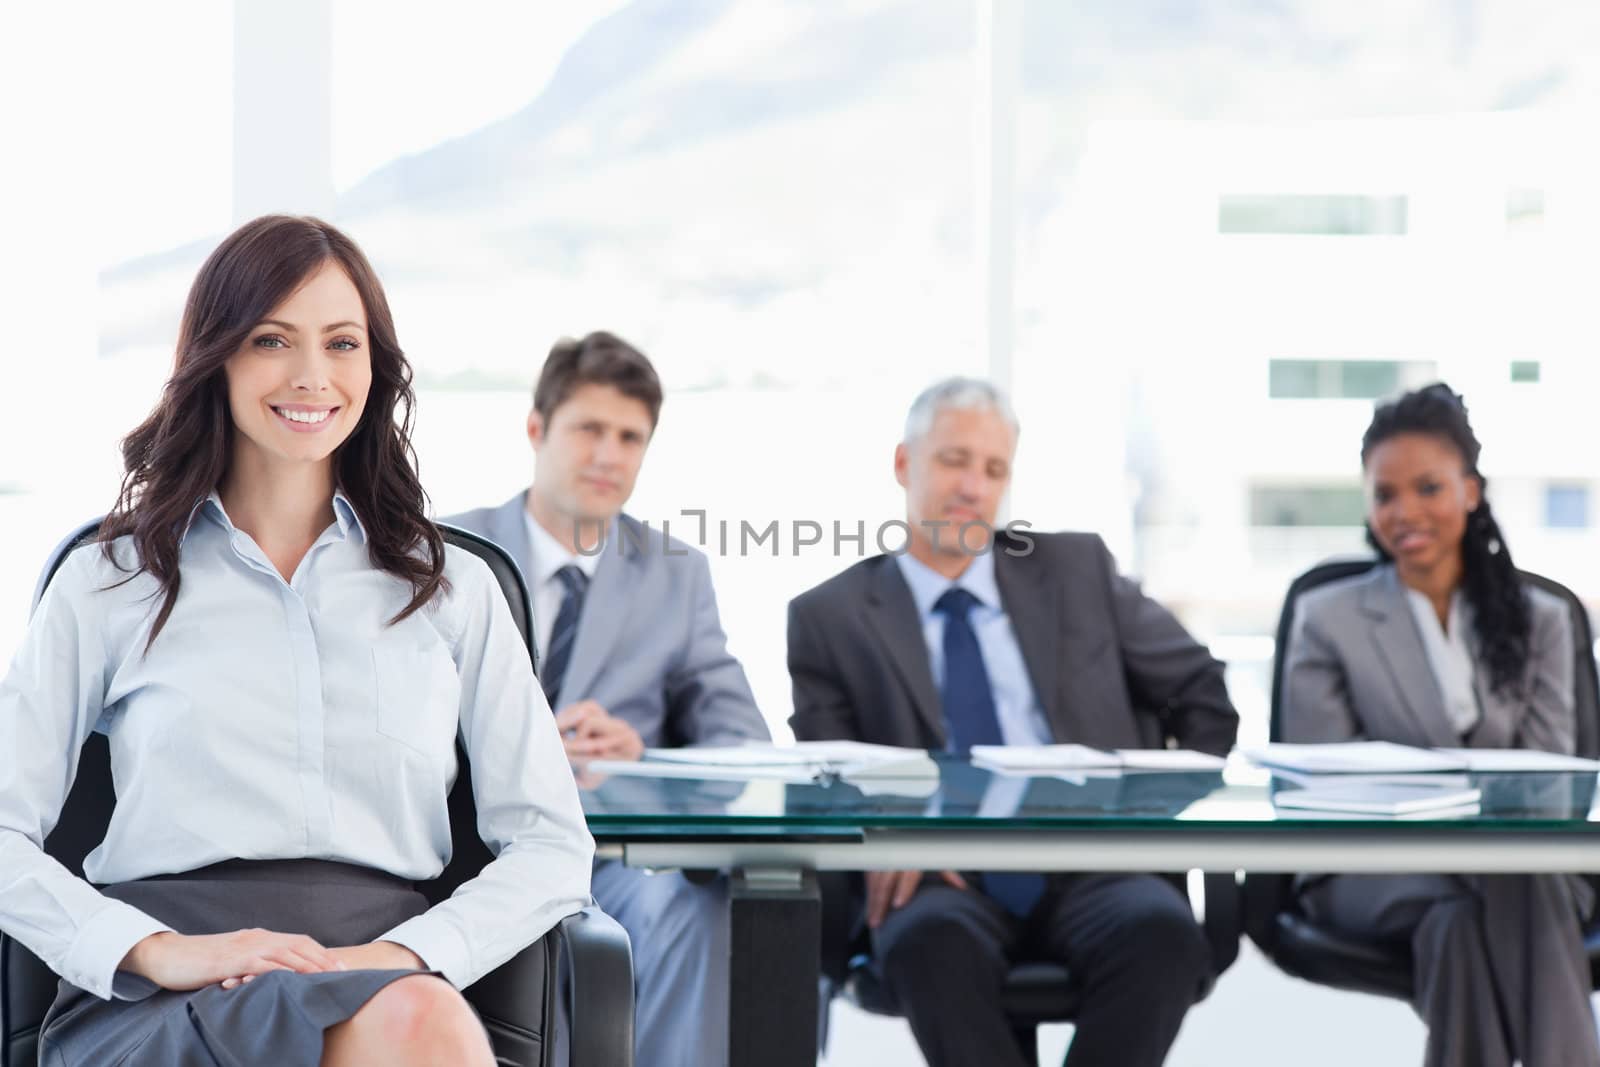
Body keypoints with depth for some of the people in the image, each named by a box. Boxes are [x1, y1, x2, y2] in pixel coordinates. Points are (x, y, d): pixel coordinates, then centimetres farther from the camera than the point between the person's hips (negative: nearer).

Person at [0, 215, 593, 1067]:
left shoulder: (453, 590, 19)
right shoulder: (110, 584, 15)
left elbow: (553, 847, 10)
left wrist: (404, 956, -9)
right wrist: (158, 952, -12)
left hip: (382, 973, 3)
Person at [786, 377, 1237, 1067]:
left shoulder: (1077, 569, 18)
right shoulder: (830, 616, 14)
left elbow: (1205, 697, 21)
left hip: (1091, 863, 1)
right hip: (944, 882, -1)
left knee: (1162, 930, -34)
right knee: (931, 943, -38)